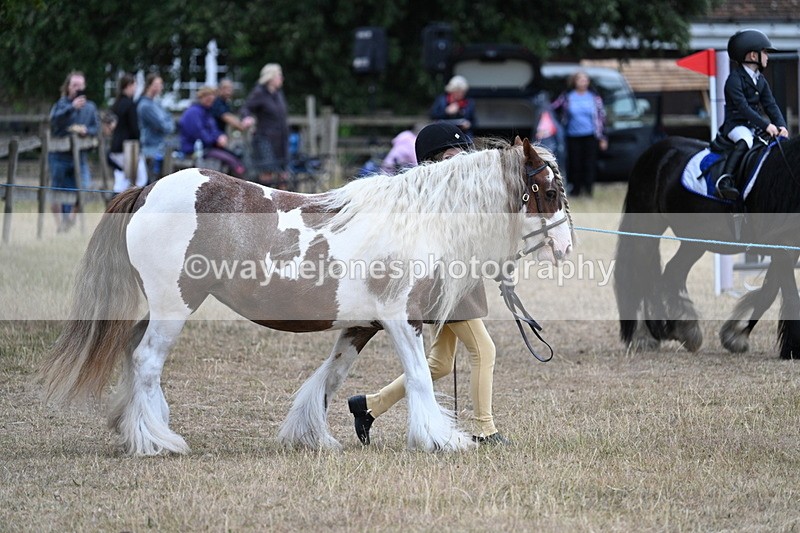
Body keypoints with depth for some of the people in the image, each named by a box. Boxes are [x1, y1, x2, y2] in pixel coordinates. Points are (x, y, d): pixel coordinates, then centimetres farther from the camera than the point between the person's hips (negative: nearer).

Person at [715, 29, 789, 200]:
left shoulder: (761, 81, 15)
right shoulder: (734, 79, -12)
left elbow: (770, 106, 8)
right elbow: (742, 107, -21)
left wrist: (781, 126, -10)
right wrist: (766, 125, -27)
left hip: (755, 126, 8)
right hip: (736, 124, -8)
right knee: (744, 141, -38)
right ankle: (725, 179, -47)